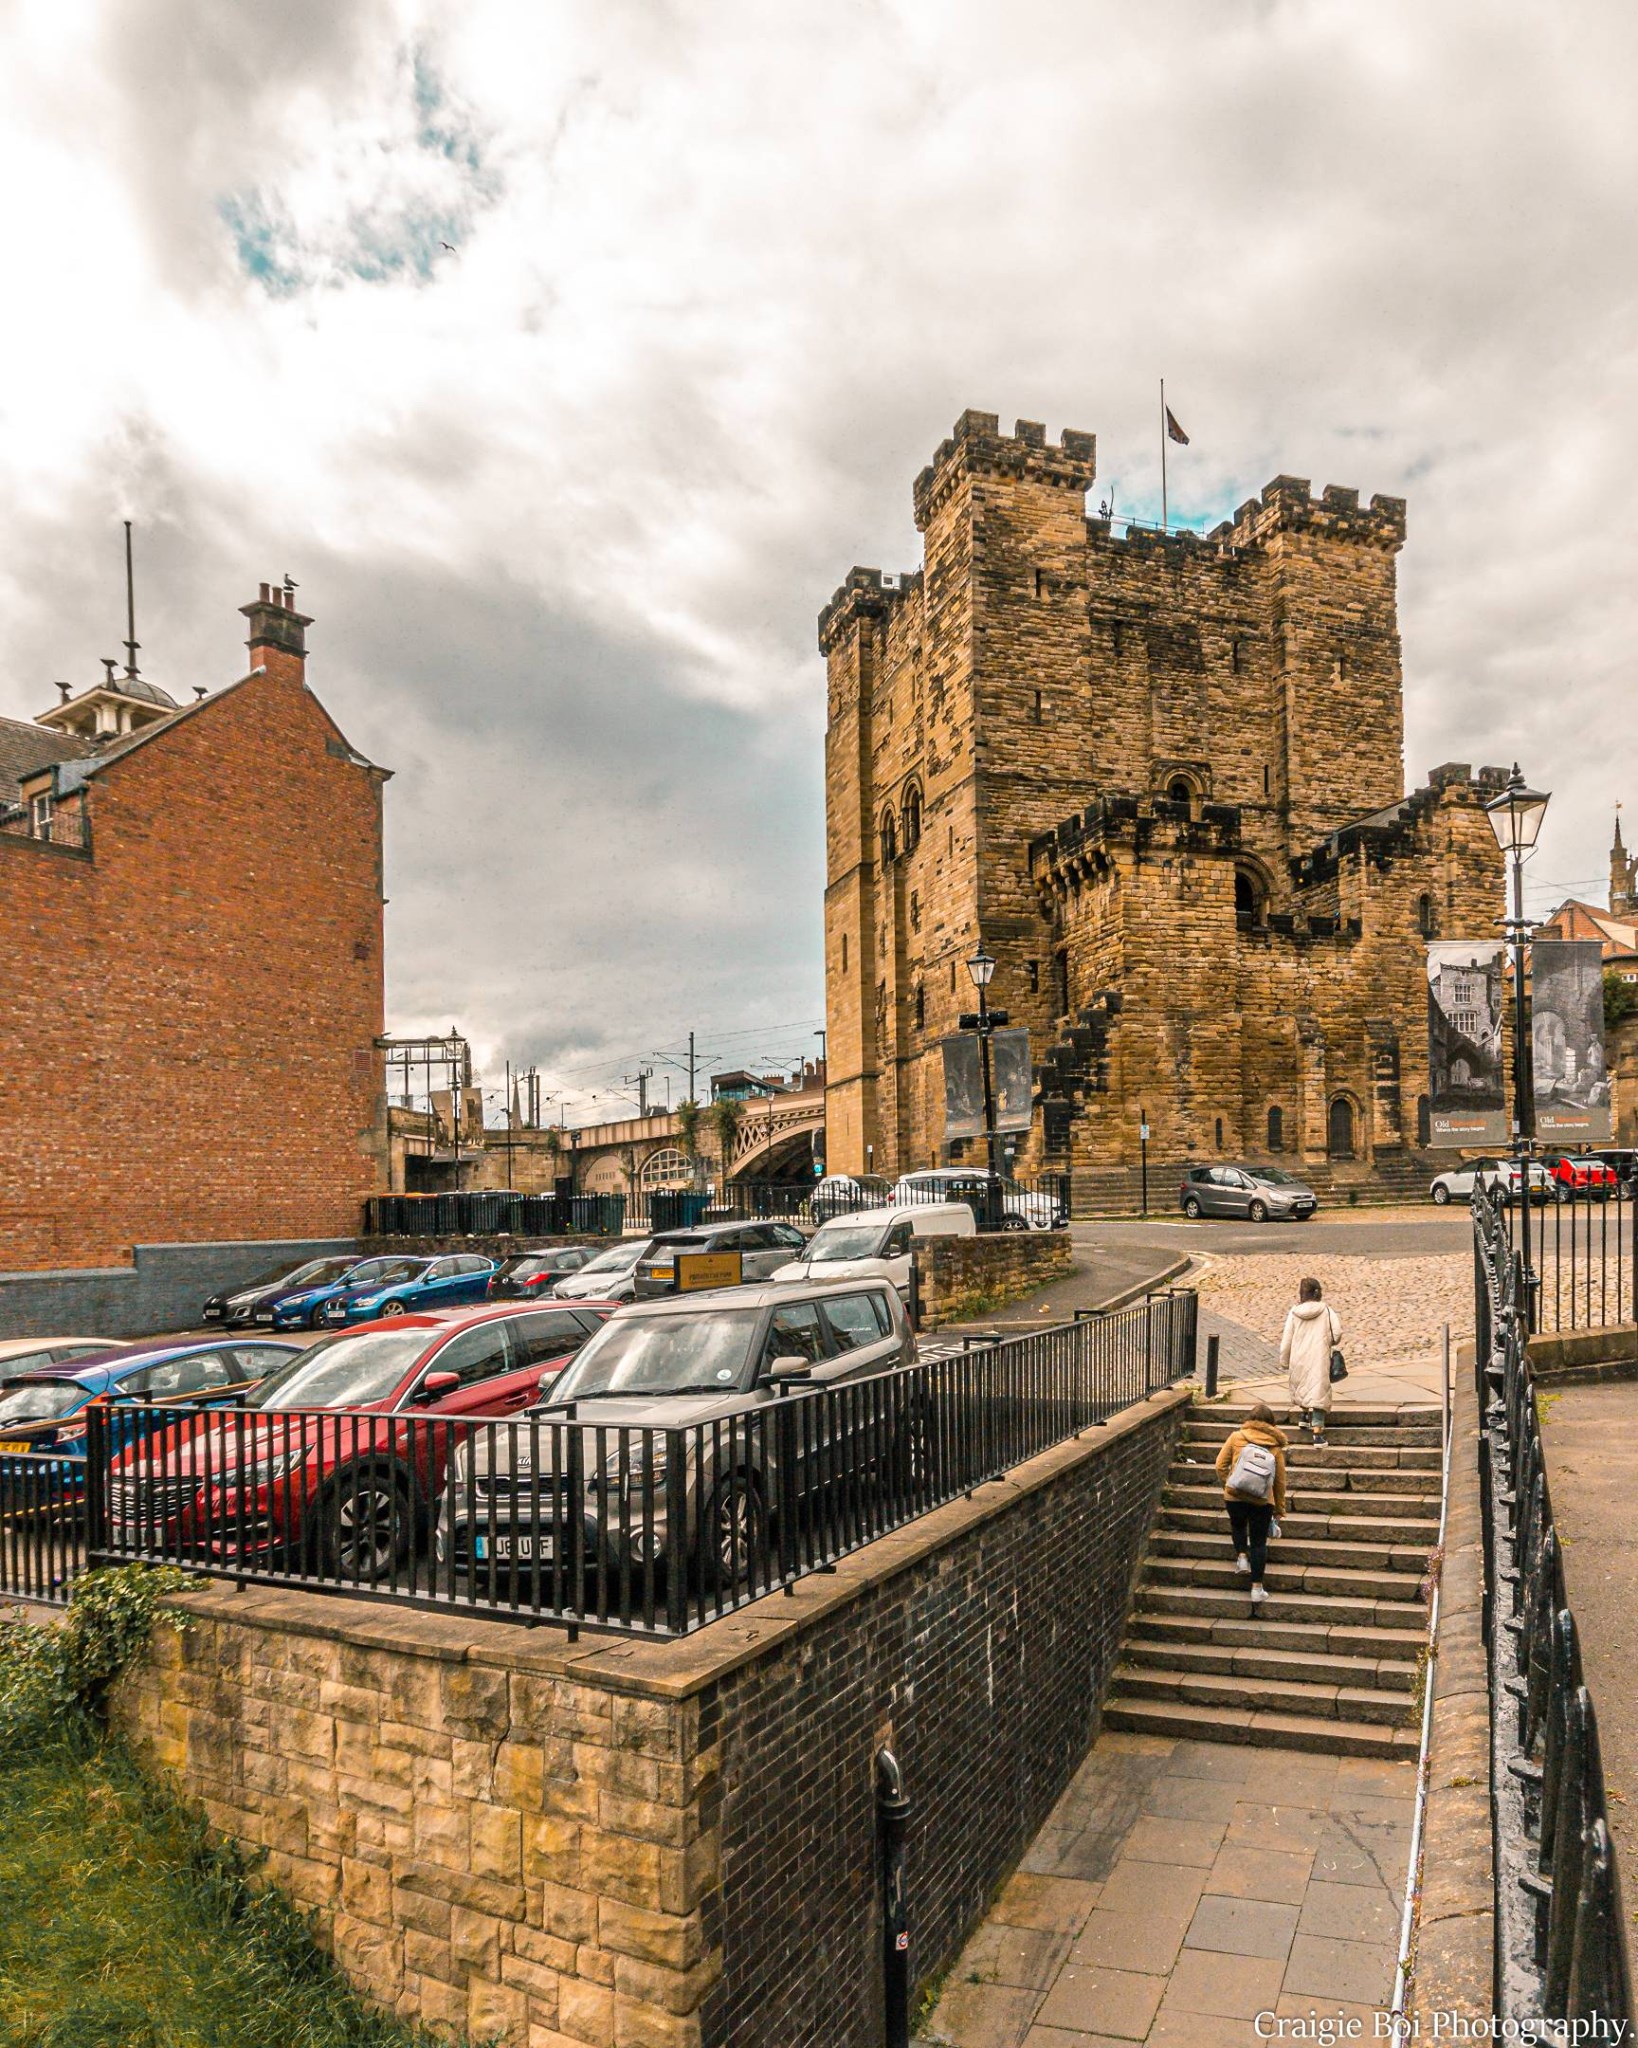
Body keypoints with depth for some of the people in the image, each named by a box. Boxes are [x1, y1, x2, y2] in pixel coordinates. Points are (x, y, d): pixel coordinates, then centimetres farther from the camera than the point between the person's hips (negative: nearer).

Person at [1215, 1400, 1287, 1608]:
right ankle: (1257, 1588, 9)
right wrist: (1279, 1510, 17)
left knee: (1238, 1525, 31)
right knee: (1259, 1542, 10)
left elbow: (1221, 1465, 0)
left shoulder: (1236, 1437, 0)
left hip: (1235, 1495, 0)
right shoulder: (1275, 1446, 4)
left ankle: (1242, 1556, 13)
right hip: (1262, 1500, 0)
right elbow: (1280, 1480, 8)